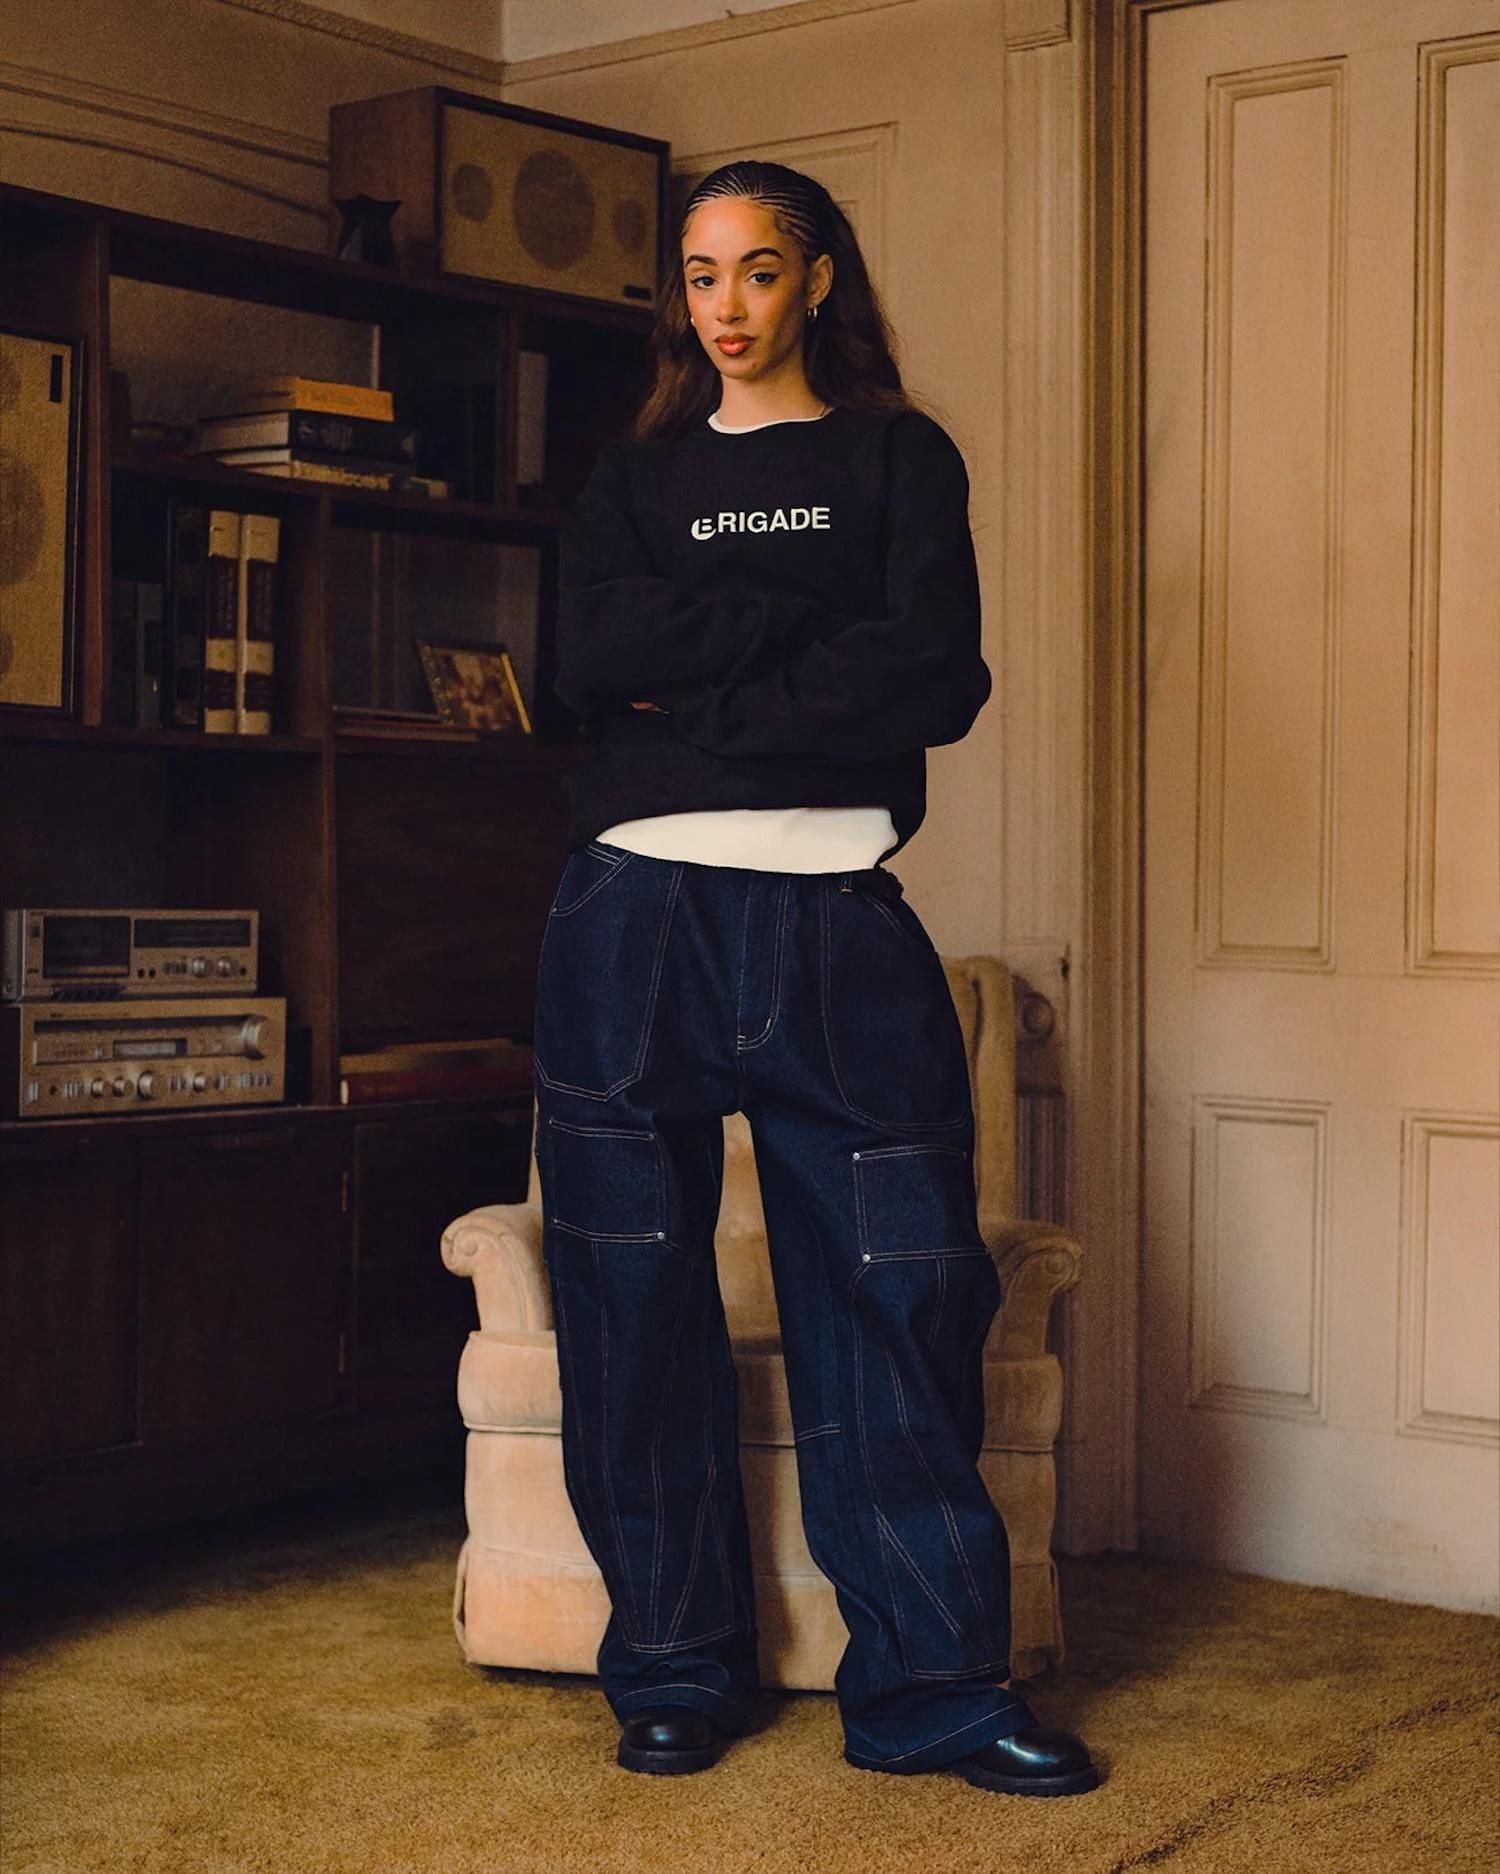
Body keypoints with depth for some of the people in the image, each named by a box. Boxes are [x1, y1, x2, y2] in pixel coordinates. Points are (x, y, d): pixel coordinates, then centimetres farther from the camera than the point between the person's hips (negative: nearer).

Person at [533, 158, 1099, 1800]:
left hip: (833, 930, -2)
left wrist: (697, 693, -6)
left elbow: (941, 682, -6)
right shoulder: (634, 478, 18)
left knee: (897, 1294, -3)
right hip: (636, 920, 2)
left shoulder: (900, 457, 11)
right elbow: (592, 660, -2)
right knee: (635, 1296, 3)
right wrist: (810, 630, -8)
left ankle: (930, 1684, 6)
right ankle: (676, 1668, 15)